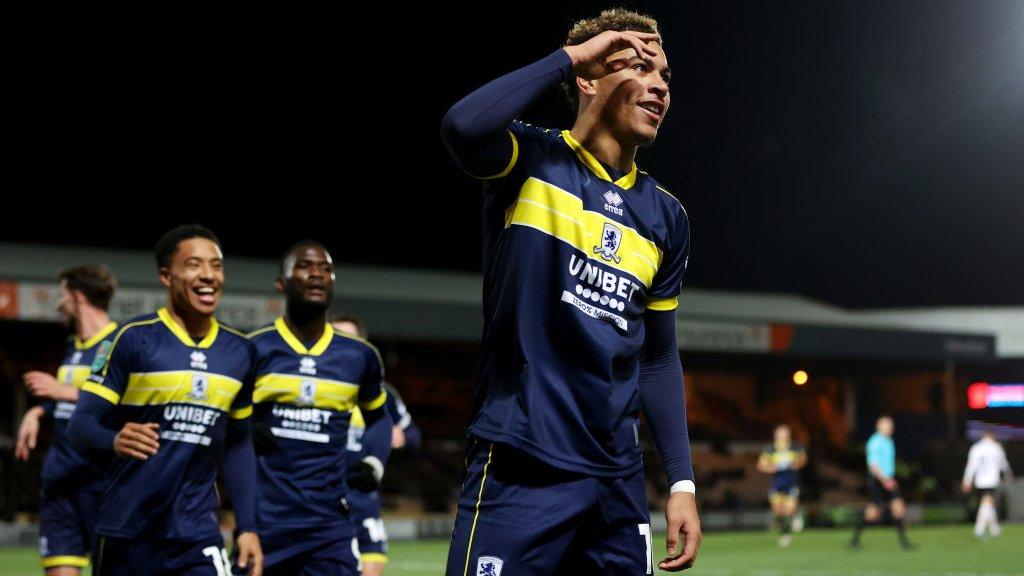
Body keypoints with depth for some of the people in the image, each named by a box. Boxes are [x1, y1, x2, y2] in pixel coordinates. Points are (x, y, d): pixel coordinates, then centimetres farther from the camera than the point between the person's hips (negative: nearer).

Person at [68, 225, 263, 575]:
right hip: (125, 531, -2)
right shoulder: (135, 338, -6)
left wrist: (248, 527, 8)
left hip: (195, 533, 2)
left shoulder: (240, 352, 6)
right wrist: (114, 441, -30)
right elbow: (82, 422, -7)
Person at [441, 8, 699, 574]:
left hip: (618, 485, 6)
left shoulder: (666, 217, 14)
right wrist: (569, 55, -14)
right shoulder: (531, 161, -1)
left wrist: (681, 481, 10)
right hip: (517, 474, -6)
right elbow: (464, 127, -25)